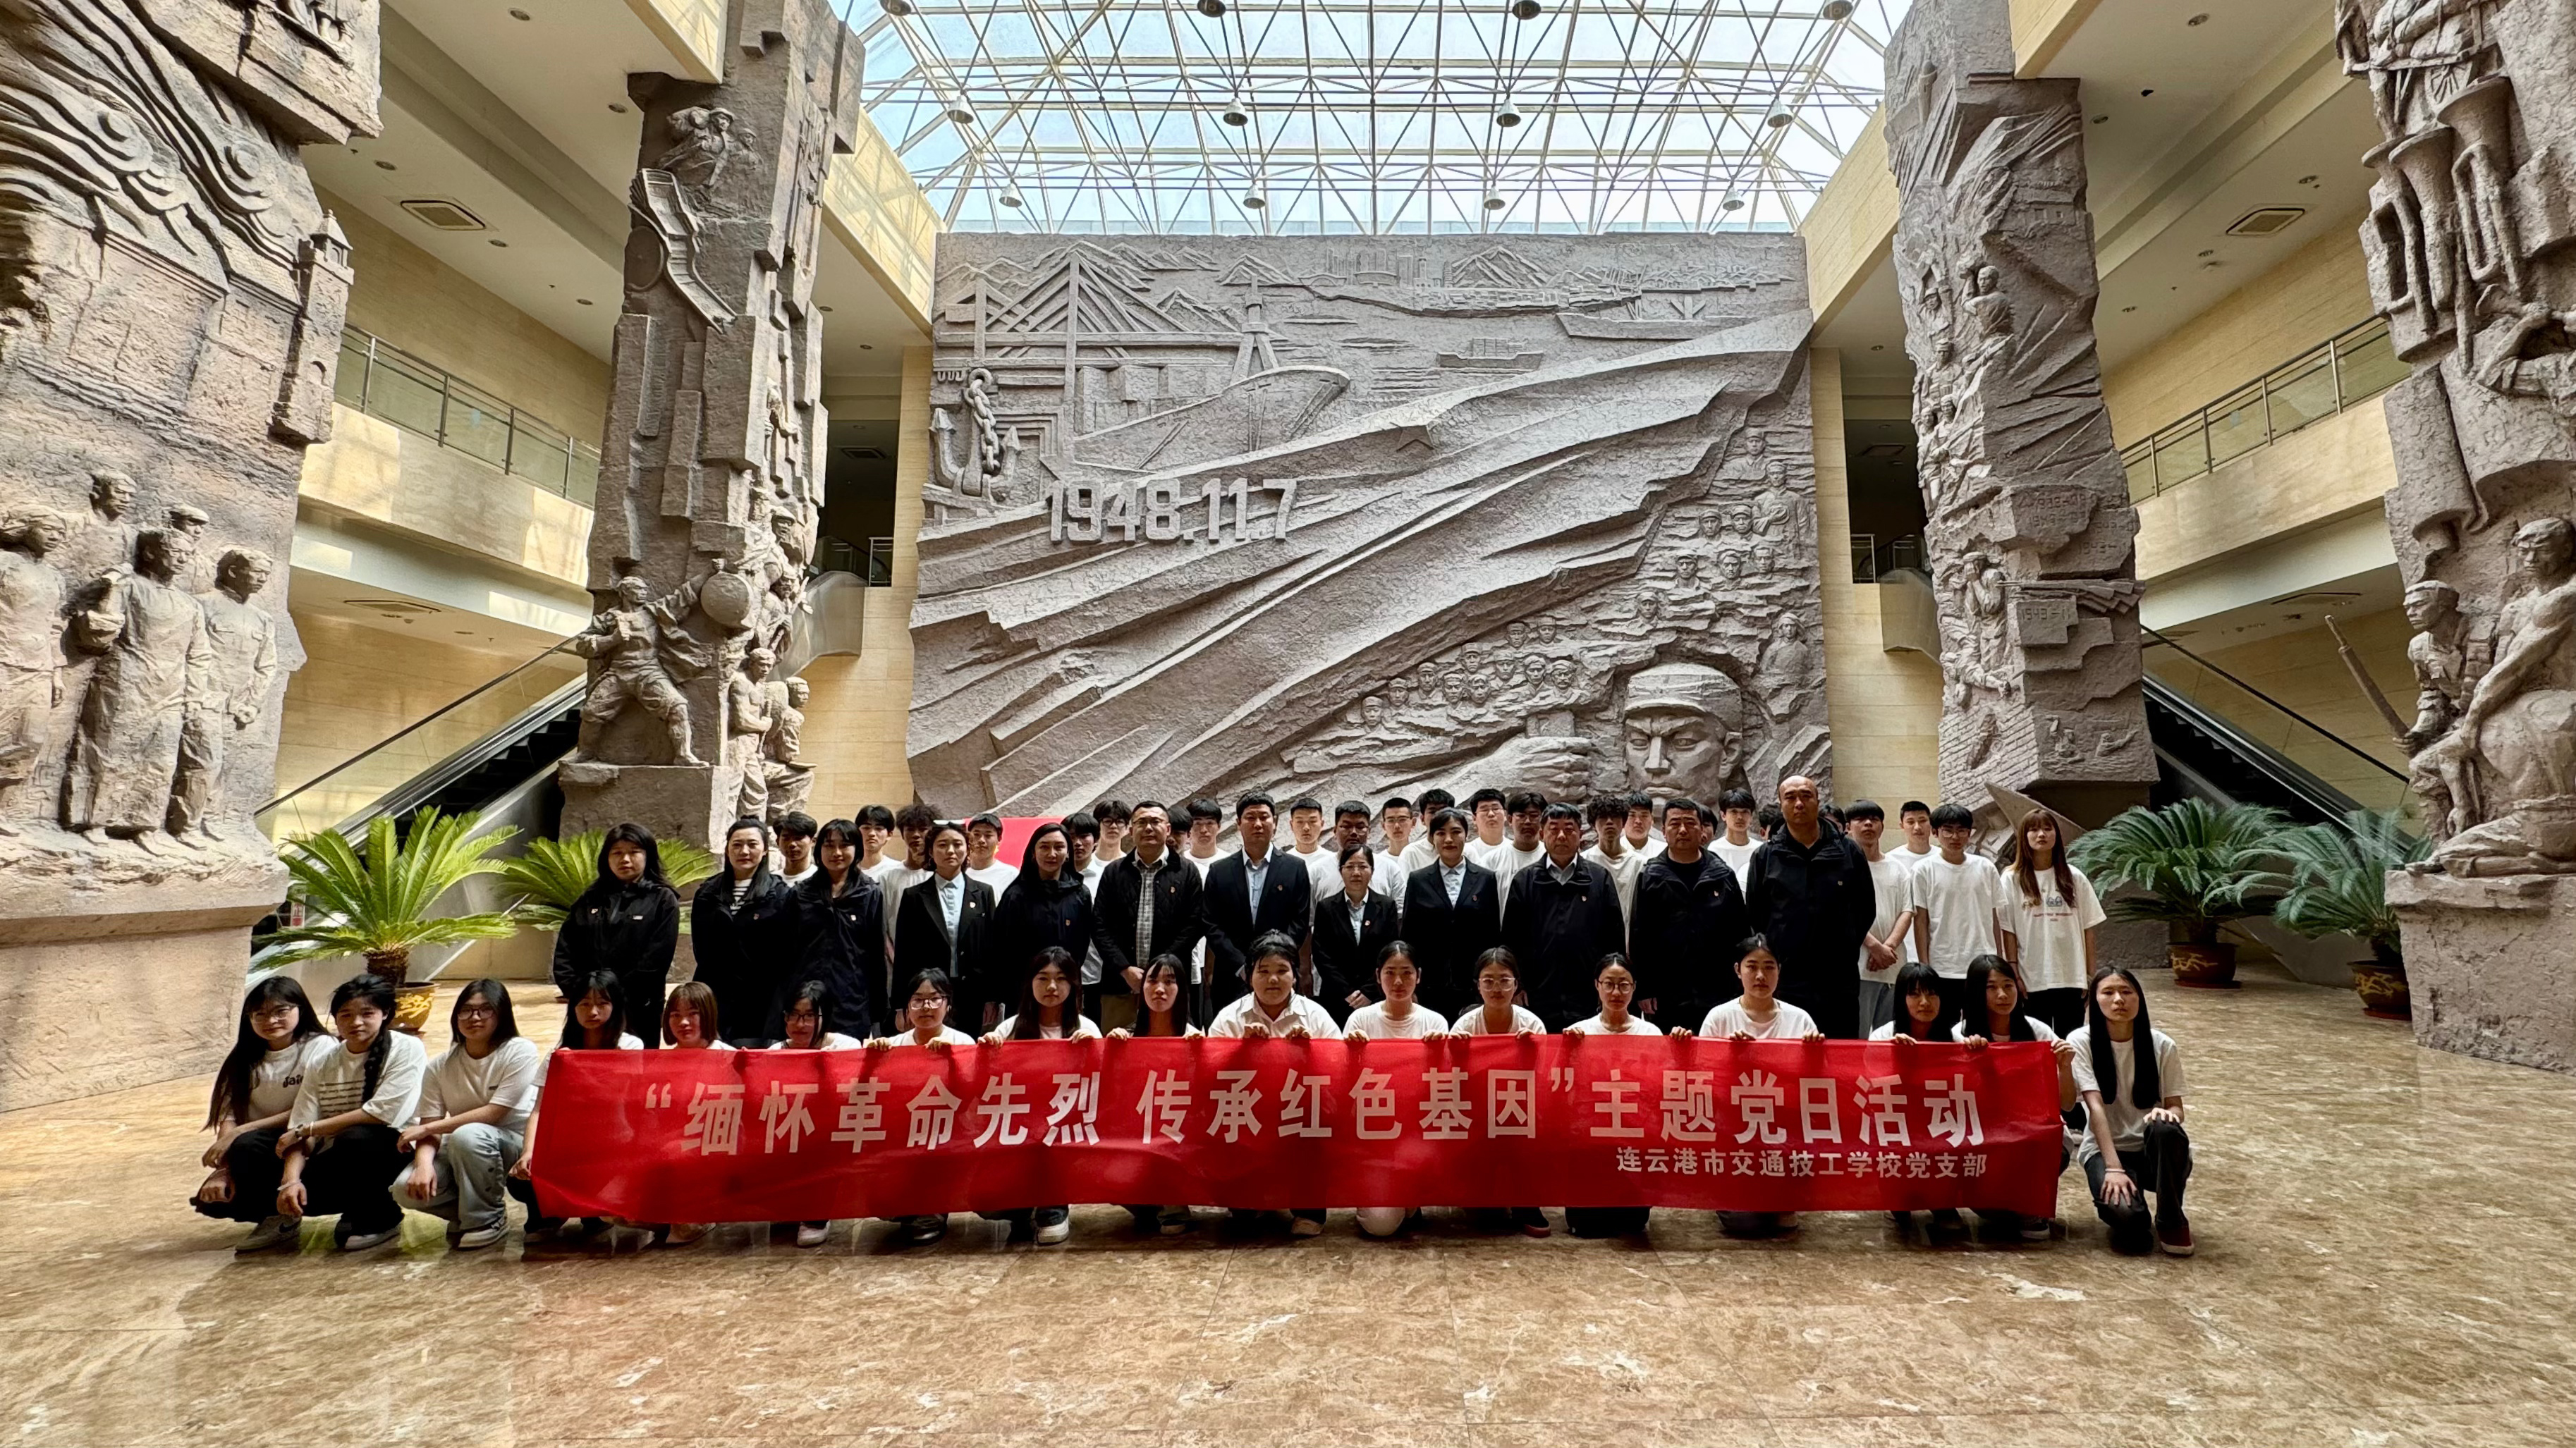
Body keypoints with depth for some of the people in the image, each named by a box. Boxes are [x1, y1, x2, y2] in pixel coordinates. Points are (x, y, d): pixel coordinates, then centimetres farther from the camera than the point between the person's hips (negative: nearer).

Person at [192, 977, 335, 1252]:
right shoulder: (244, 1060, 7)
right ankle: (275, 1211, 10)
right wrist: (223, 1169, -16)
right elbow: (229, 1117, -2)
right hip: (264, 1152, 6)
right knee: (212, 1199, -18)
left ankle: (281, 1217, -9)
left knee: (248, 1145, -30)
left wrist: (240, 1133, -20)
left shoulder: (321, 1048, -10)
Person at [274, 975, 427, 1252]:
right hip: (338, 1160, 4)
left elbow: (382, 1113, -17)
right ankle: (360, 1206, 9)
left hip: (393, 1148, -4)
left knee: (355, 1139, -34)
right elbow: (300, 1131, -1)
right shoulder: (323, 1066, 7)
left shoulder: (406, 1049, -8)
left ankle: (381, 1219, -8)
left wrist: (306, 1129, -10)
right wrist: (291, 1179, -19)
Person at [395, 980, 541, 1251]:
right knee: (407, 1188, -22)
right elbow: (429, 1124, -6)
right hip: (462, 1150, 5)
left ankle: (489, 1218, -11)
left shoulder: (520, 1051, -15)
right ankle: (471, 1210, 8)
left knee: (468, 1135, -35)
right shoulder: (440, 1066, -1)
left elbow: (494, 1113, -18)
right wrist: (424, 1163, -26)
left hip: (515, 1143, -4)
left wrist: (426, 1128, -14)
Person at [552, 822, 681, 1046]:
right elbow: (564, 952, 9)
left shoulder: (663, 900, 1)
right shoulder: (590, 900, 14)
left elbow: (655, 962, -7)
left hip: (639, 1013, -3)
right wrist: (577, 992, -5)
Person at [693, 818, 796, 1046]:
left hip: (759, 1004, -3)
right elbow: (701, 949, 13)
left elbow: (783, 954, -2)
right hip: (713, 1001, 3)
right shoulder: (707, 894, 13)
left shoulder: (781, 895, 1)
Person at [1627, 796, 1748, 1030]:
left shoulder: (1723, 875, 7)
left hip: (1717, 996, 1)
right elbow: (1638, 937, 2)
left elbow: (1741, 932, 9)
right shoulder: (1650, 877, 3)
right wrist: (1643, 990, -4)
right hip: (1665, 998, -1)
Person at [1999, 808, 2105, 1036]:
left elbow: (2087, 928, 6)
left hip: (2071, 979, 2)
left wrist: (2091, 975, 4)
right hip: (2032, 980, -2)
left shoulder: (2074, 877, 5)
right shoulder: (2013, 879, -2)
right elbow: (2008, 931, -2)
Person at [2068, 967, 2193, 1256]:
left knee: (2165, 1129, -34)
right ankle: (2130, 1221, 9)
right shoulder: (2081, 1042, -9)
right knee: (2123, 1212, -32)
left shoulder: (2161, 1045, -2)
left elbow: (2176, 1106, -1)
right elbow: (2095, 1106, -16)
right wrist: (2113, 1167, -25)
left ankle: (2172, 1220, -9)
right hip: (2105, 1148, -2)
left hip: (2154, 1151, 2)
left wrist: (2168, 1114, -27)